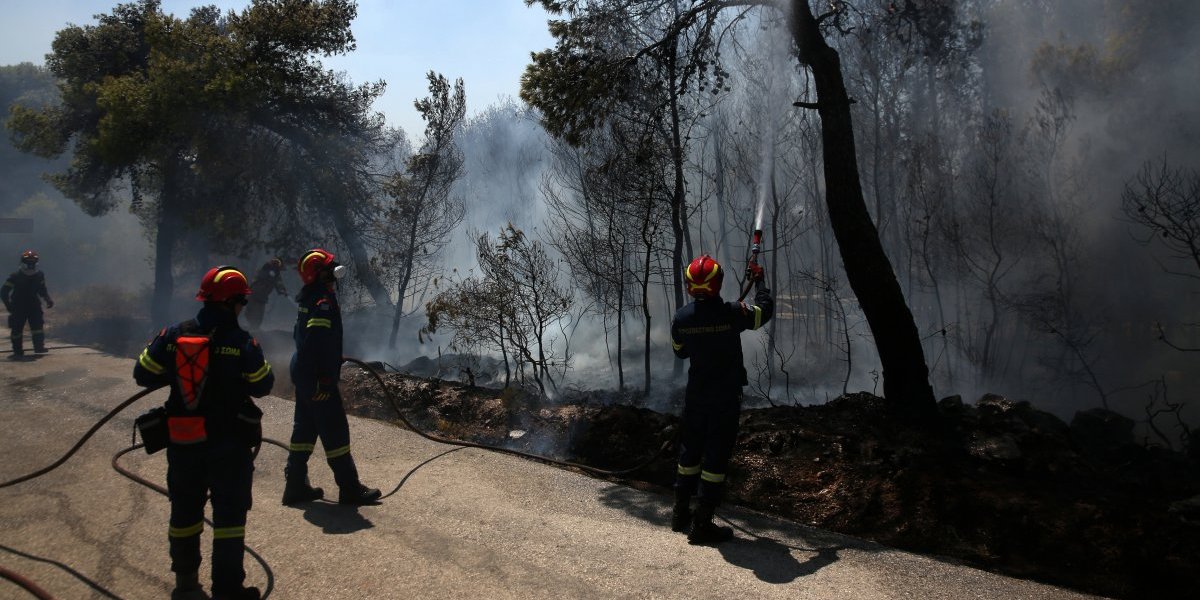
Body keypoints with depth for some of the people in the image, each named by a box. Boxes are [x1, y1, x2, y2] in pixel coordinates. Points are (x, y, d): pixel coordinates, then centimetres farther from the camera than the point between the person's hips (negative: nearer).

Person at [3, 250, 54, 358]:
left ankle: (39, 346, -15)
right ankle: (18, 351, 9)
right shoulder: (16, 276, -11)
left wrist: (48, 300, 7)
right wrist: (8, 304, -22)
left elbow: (42, 290, 19)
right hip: (18, 307, -2)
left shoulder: (40, 276, 2)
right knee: (17, 328, 0)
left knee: (37, 325, -14)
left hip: (34, 305, 2)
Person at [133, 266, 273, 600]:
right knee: (229, 512, 6)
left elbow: (143, 374, 1)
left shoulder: (173, 336, -5)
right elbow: (262, 385, -8)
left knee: (185, 508, 20)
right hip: (229, 442, -4)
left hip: (183, 441, 4)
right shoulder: (241, 342, -15)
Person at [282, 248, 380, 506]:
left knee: (305, 427, 15)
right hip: (318, 379, -10)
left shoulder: (308, 298, 12)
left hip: (302, 373, 10)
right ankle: (349, 489, 3)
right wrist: (324, 380, -24)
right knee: (335, 431, -3)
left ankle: (296, 485, 21)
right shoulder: (323, 301, -18)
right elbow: (317, 342, -25)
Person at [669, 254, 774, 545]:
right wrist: (759, 280, 16)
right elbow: (765, 309, 1)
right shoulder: (732, 313, -18)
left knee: (690, 451, 18)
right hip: (726, 398, -4)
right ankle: (701, 525, 4)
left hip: (695, 395, 4)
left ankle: (681, 514, 29)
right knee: (716, 456, 2)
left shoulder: (681, 317, -6)